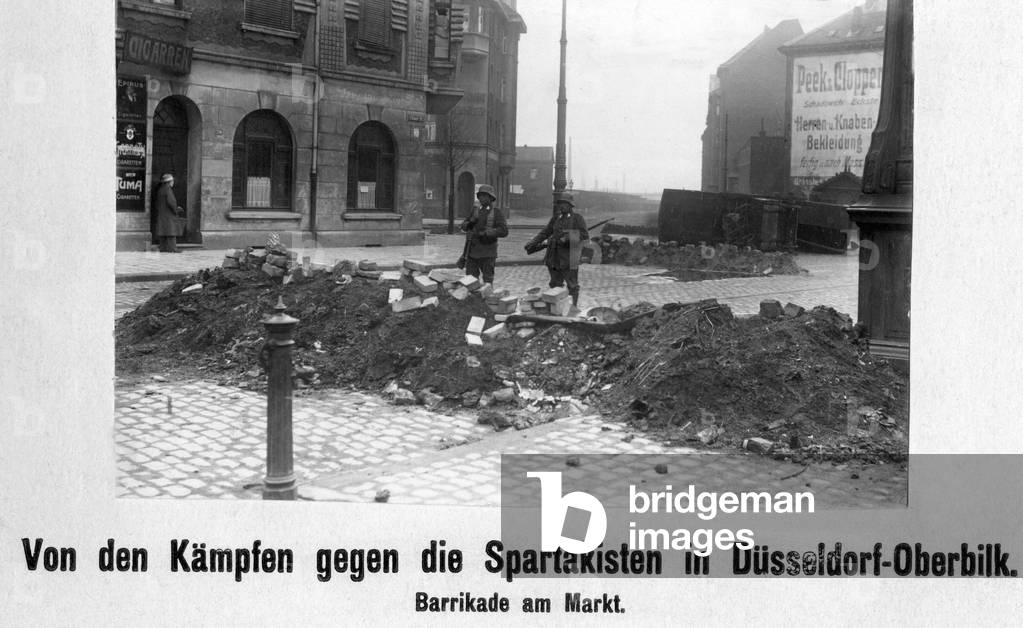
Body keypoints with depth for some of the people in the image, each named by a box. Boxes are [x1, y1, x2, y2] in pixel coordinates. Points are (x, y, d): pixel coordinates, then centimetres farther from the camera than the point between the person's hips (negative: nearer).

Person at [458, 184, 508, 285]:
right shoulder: (475, 211, 12)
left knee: (487, 280, 1)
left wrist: (485, 233, -22)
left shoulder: (497, 213, -1)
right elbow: (463, 226, 15)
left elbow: (504, 231, -12)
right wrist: (469, 223, -9)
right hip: (472, 251, 4)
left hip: (487, 253, -4)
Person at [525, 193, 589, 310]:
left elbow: (584, 235, -11)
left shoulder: (577, 218, -2)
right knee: (555, 283, 12)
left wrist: (567, 238, -21)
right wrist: (532, 243, 4)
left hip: (569, 257, -6)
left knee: (572, 284, -1)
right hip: (554, 257, 6)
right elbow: (545, 232, 14)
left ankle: (574, 306, 8)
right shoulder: (556, 218, 15)